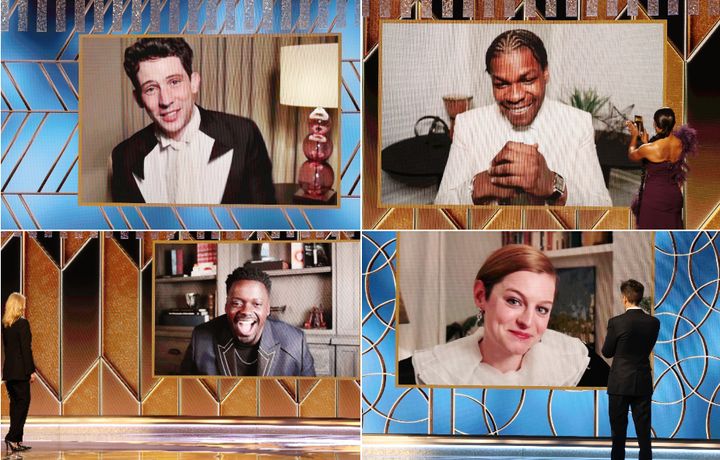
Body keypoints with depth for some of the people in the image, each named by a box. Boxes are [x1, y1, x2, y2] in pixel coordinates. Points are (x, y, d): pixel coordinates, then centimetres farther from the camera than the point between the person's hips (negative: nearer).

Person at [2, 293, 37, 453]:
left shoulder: (5, 324, 10)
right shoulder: (23, 323, -12)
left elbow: (6, 347, 13)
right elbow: (26, 349, -15)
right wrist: (31, 371, -12)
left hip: (8, 369, 7)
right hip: (20, 370, -7)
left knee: (15, 403, 11)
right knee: (23, 403, -3)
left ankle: (17, 440, 13)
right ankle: (12, 437, -11)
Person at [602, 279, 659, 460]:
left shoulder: (616, 322, -13)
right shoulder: (653, 322, -2)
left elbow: (607, 352, -3)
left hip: (620, 384, -3)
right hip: (643, 384, 3)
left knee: (618, 432, 6)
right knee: (644, 432, 6)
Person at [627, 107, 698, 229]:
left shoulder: (649, 149, -24)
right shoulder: (680, 144, -9)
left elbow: (631, 155, 0)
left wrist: (634, 136, 14)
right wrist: (646, 142, 15)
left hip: (654, 195, -5)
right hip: (674, 194, 5)